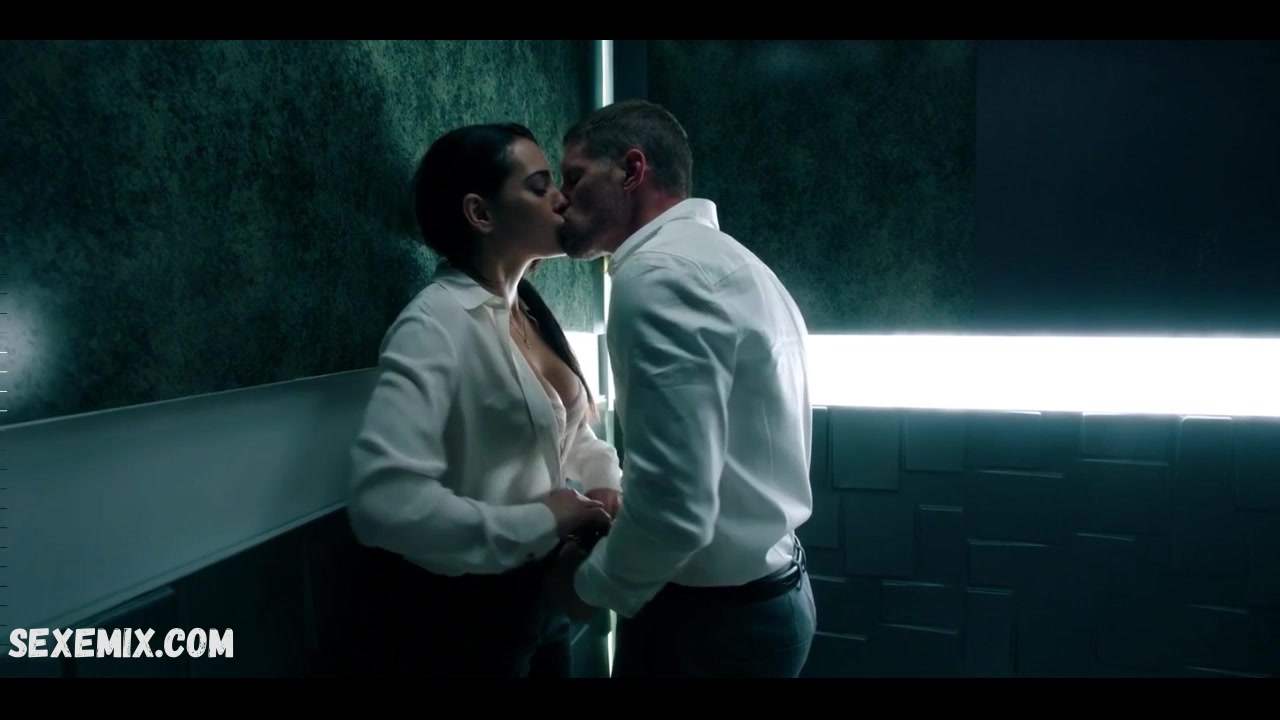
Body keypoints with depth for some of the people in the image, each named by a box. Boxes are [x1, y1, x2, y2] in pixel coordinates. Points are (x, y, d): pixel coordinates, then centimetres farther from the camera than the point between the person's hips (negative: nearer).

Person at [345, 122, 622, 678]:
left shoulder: (529, 311, 4)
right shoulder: (436, 325, -22)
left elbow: (572, 430, 12)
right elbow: (384, 500, -33)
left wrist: (612, 487, -7)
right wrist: (538, 522, -27)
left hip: (536, 594, 8)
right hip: (455, 613, -8)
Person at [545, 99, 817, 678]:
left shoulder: (657, 274, -21)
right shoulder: (723, 258, 10)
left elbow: (675, 507, -28)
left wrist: (591, 583, -12)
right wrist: (619, 514, 12)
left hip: (708, 616, -9)